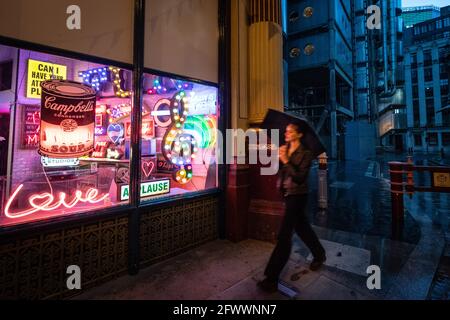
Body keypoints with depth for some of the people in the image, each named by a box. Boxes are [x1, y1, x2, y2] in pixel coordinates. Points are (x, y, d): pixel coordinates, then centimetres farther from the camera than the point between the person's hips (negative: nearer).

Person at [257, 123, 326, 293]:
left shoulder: (305, 153, -11)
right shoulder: (284, 149, 6)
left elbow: (300, 178, -19)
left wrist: (286, 161, -24)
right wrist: (278, 158, -10)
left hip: (297, 195, -7)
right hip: (287, 193, 7)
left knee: (284, 235, -7)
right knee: (302, 227, 23)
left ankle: (272, 278, 0)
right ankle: (319, 255, 48)